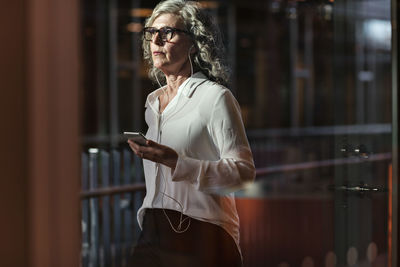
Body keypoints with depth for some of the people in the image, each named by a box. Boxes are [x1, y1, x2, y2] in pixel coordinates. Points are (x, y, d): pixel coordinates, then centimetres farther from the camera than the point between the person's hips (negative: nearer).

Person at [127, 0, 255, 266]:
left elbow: (243, 170, -16)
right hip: (153, 233, 6)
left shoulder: (215, 97, -6)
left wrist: (177, 163, -24)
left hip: (202, 236, -6)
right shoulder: (153, 100, 16)